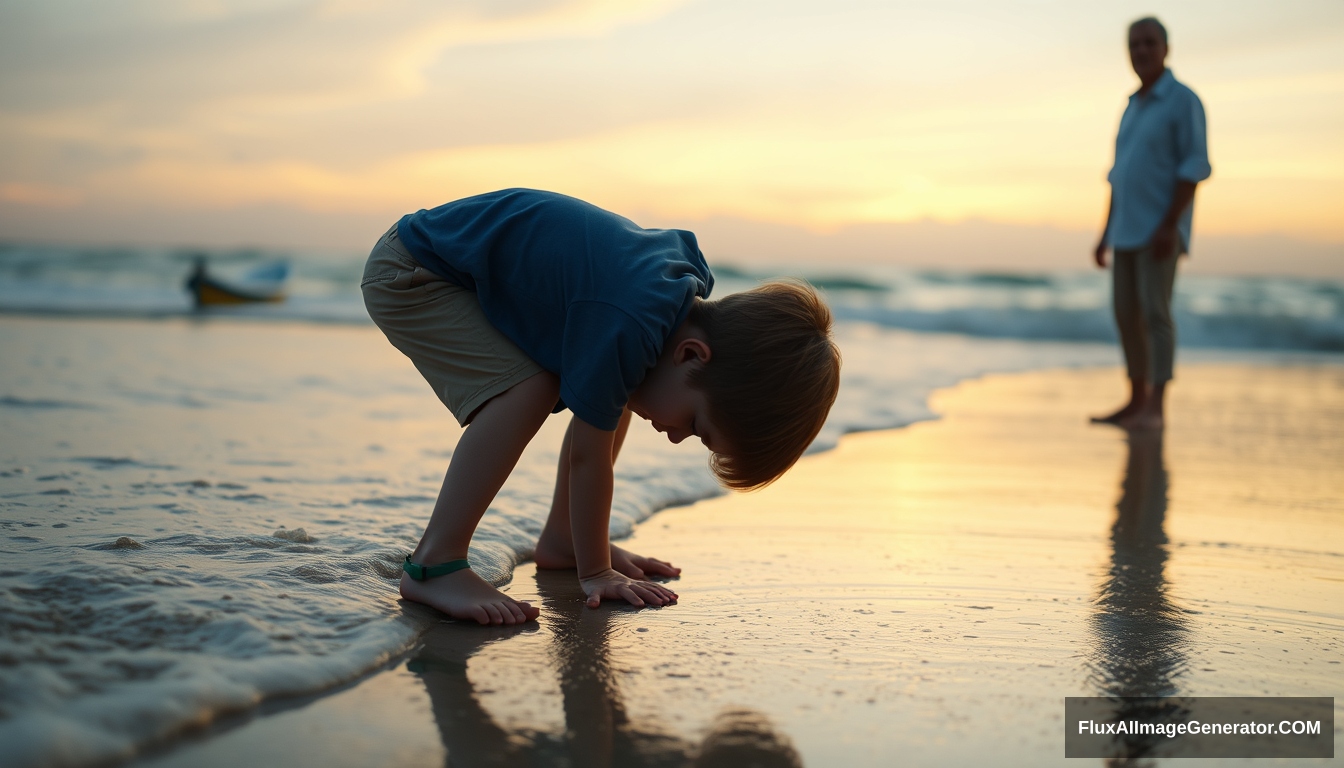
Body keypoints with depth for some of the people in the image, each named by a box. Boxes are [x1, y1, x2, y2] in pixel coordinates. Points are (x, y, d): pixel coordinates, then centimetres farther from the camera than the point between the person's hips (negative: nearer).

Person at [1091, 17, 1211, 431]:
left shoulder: (1184, 100, -7)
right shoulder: (1134, 107, 18)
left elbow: (1195, 166, -15)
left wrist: (1169, 225, -24)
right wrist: (1106, 233, 15)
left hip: (1162, 229, -8)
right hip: (1130, 229, 8)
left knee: (1154, 313, -15)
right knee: (1126, 316, 7)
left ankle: (1155, 408, -14)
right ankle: (1136, 403, 14)